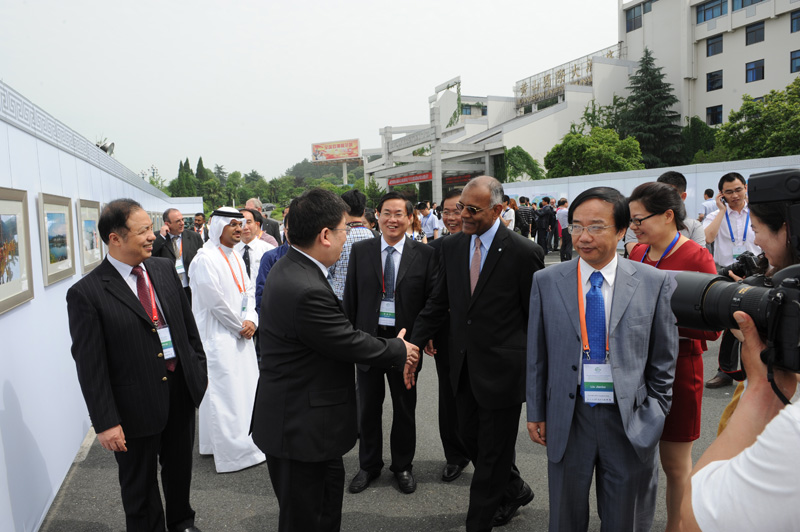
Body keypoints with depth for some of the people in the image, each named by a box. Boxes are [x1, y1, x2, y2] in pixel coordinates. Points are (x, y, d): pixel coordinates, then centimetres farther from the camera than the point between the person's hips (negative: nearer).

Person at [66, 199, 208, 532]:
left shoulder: (165, 269, 0)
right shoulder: (86, 293, -16)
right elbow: (90, 366, -15)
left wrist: (200, 369, 9)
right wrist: (105, 422, -14)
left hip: (182, 390, 5)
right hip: (136, 406, -5)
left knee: (180, 468, 25)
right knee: (140, 486, 16)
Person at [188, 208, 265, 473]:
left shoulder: (235, 257, 13)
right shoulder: (206, 258, -14)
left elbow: (248, 291, 13)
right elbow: (215, 301, -18)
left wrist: (251, 320, -4)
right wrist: (239, 326, -9)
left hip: (240, 335, 9)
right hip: (218, 336, -8)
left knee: (244, 389, 14)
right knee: (224, 392, -3)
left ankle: (244, 441, 27)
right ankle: (231, 452, 7)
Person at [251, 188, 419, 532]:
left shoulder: (288, 268, 2)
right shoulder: (307, 290, -31)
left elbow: (341, 333, 5)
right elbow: (351, 344, -21)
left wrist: (395, 352, 3)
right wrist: (399, 350, -2)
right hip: (301, 426, -10)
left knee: (330, 493, 26)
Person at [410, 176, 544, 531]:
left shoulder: (524, 253, -15)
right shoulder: (452, 246, 2)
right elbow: (438, 302, 7)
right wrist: (414, 342, -2)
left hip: (502, 368, -6)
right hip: (464, 365, 6)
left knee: (491, 453, 9)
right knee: (469, 436, 20)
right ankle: (515, 490, 46)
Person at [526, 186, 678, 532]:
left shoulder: (654, 283, -5)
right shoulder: (546, 282, -3)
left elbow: (663, 360, 1)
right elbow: (536, 355, 2)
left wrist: (654, 417, 0)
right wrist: (536, 413, 3)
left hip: (630, 421, 0)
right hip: (568, 418, 1)